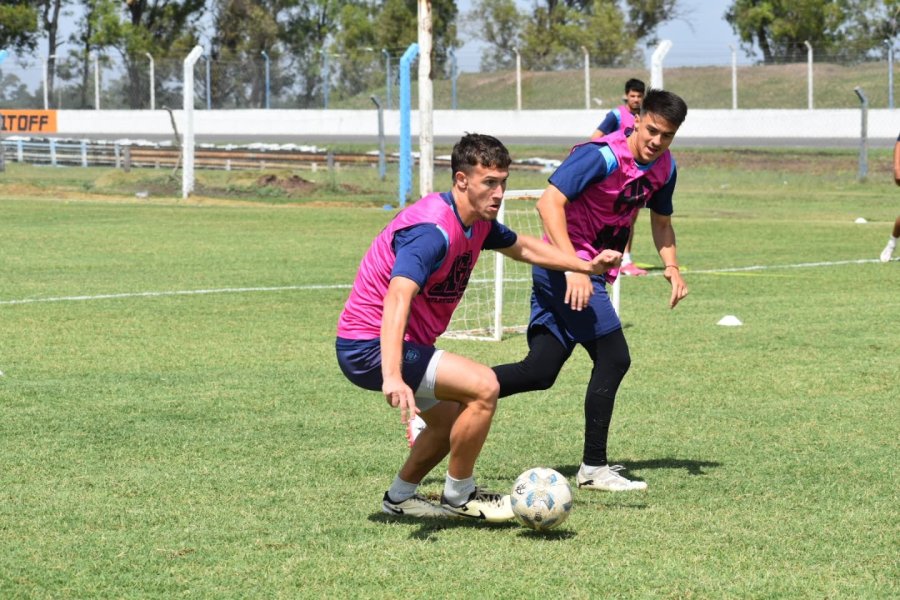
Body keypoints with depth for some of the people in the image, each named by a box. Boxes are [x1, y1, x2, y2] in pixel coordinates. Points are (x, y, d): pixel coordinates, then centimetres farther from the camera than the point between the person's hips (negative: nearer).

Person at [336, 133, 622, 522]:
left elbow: (521, 247, 26)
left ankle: (400, 497, 37)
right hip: (370, 347, -11)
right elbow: (397, 298, -41)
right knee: (483, 387, -19)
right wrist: (392, 377, -54)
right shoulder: (433, 231, -27)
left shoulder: (477, 223, 4)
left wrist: (586, 266, 16)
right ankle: (458, 497, -4)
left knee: (451, 421, 25)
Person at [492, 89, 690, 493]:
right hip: (566, 269, -9)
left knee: (539, 372, 4)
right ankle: (594, 468, 0)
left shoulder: (664, 168, 7)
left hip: (587, 273, 9)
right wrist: (573, 266, -33)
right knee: (614, 359, -7)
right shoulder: (603, 156, -19)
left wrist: (671, 265, 4)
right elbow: (549, 202, -26)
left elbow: (661, 220, 23)